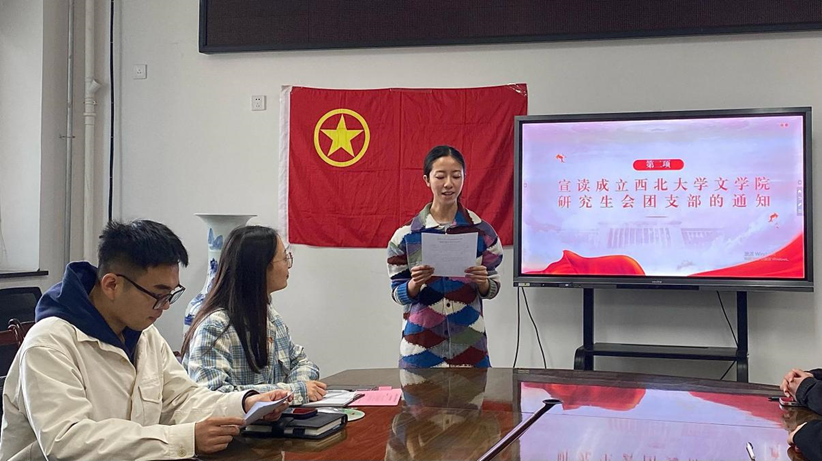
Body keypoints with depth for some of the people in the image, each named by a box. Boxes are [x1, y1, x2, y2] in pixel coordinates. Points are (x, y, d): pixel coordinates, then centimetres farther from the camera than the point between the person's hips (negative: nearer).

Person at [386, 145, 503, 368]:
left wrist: (483, 282, -15)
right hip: (421, 341, -1)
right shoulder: (407, 234, -3)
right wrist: (415, 283, -18)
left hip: (468, 341, 1)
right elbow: (397, 293, 2)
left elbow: (493, 289, 6)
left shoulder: (481, 230, 0)